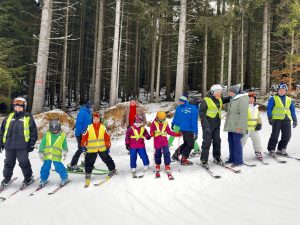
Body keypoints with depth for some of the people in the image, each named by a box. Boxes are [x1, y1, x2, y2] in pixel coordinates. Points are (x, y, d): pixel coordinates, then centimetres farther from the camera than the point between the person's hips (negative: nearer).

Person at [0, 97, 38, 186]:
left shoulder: (28, 117, 1)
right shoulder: (9, 117, 13)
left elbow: (33, 132, 0)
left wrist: (31, 144, -5)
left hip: (22, 146, -4)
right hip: (9, 146, 4)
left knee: (24, 162, 0)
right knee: (9, 163, 14)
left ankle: (28, 177, 19)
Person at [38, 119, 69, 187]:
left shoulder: (62, 135, 0)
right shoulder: (47, 134, 0)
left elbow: (64, 145, 11)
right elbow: (42, 144, 5)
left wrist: (65, 152, 7)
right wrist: (41, 152, 3)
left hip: (56, 156, -2)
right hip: (47, 155, 2)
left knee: (59, 167, -3)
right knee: (45, 167, 7)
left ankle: (64, 178, 16)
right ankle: (43, 179, 27)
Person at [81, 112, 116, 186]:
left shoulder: (103, 127, -1)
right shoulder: (89, 128, -6)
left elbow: (107, 138, 4)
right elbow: (84, 137, -1)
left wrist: (108, 146, 5)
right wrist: (83, 146, -1)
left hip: (102, 149, 1)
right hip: (91, 149, -1)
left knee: (107, 159, 13)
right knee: (89, 162, 3)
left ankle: (112, 169, 34)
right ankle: (88, 174, 20)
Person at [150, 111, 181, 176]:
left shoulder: (165, 123, 5)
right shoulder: (154, 123, -2)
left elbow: (169, 132, 10)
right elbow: (151, 131, 0)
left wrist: (176, 134, 1)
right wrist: (152, 133, -22)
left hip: (164, 141, 1)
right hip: (157, 142, -1)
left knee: (166, 153, -8)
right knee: (157, 154, 11)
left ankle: (167, 166, 1)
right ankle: (157, 165, 29)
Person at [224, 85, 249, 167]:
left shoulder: (242, 99, -13)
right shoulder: (233, 99, 17)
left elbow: (243, 114, -20)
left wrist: (239, 126, -24)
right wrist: (228, 124, 23)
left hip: (237, 127, -9)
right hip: (231, 125, 9)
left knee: (237, 142, -6)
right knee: (231, 141, 12)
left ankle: (239, 161, 2)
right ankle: (232, 158, 21)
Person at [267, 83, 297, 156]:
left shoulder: (289, 100, 19)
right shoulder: (273, 98, 5)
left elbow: (292, 110, 21)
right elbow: (269, 109, -1)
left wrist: (294, 120, 15)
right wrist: (270, 117, -12)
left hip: (286, 120, 5)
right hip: (276, 119, -5)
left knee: (287, 135, 5)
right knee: (275, 135, -6)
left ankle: (281, 149, 19)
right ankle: (271, 150, 5)